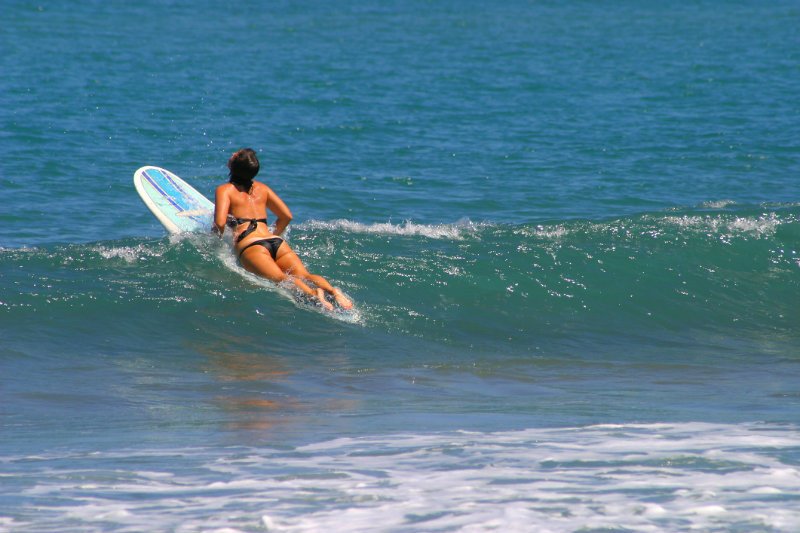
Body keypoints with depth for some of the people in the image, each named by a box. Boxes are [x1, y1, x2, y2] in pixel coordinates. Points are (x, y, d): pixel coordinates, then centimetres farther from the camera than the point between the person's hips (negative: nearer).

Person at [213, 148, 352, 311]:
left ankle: (313, 294, -55)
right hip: (276, 241, 6)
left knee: (281, 278, -28)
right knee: (305, 276, -13)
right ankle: (332, 291, -42)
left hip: (250, 246, -6)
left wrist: (219, 236, 14)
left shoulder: (224, 190, 9)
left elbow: (220, 223, -7)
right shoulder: (262, 188, 25)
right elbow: (287, 216, 23)